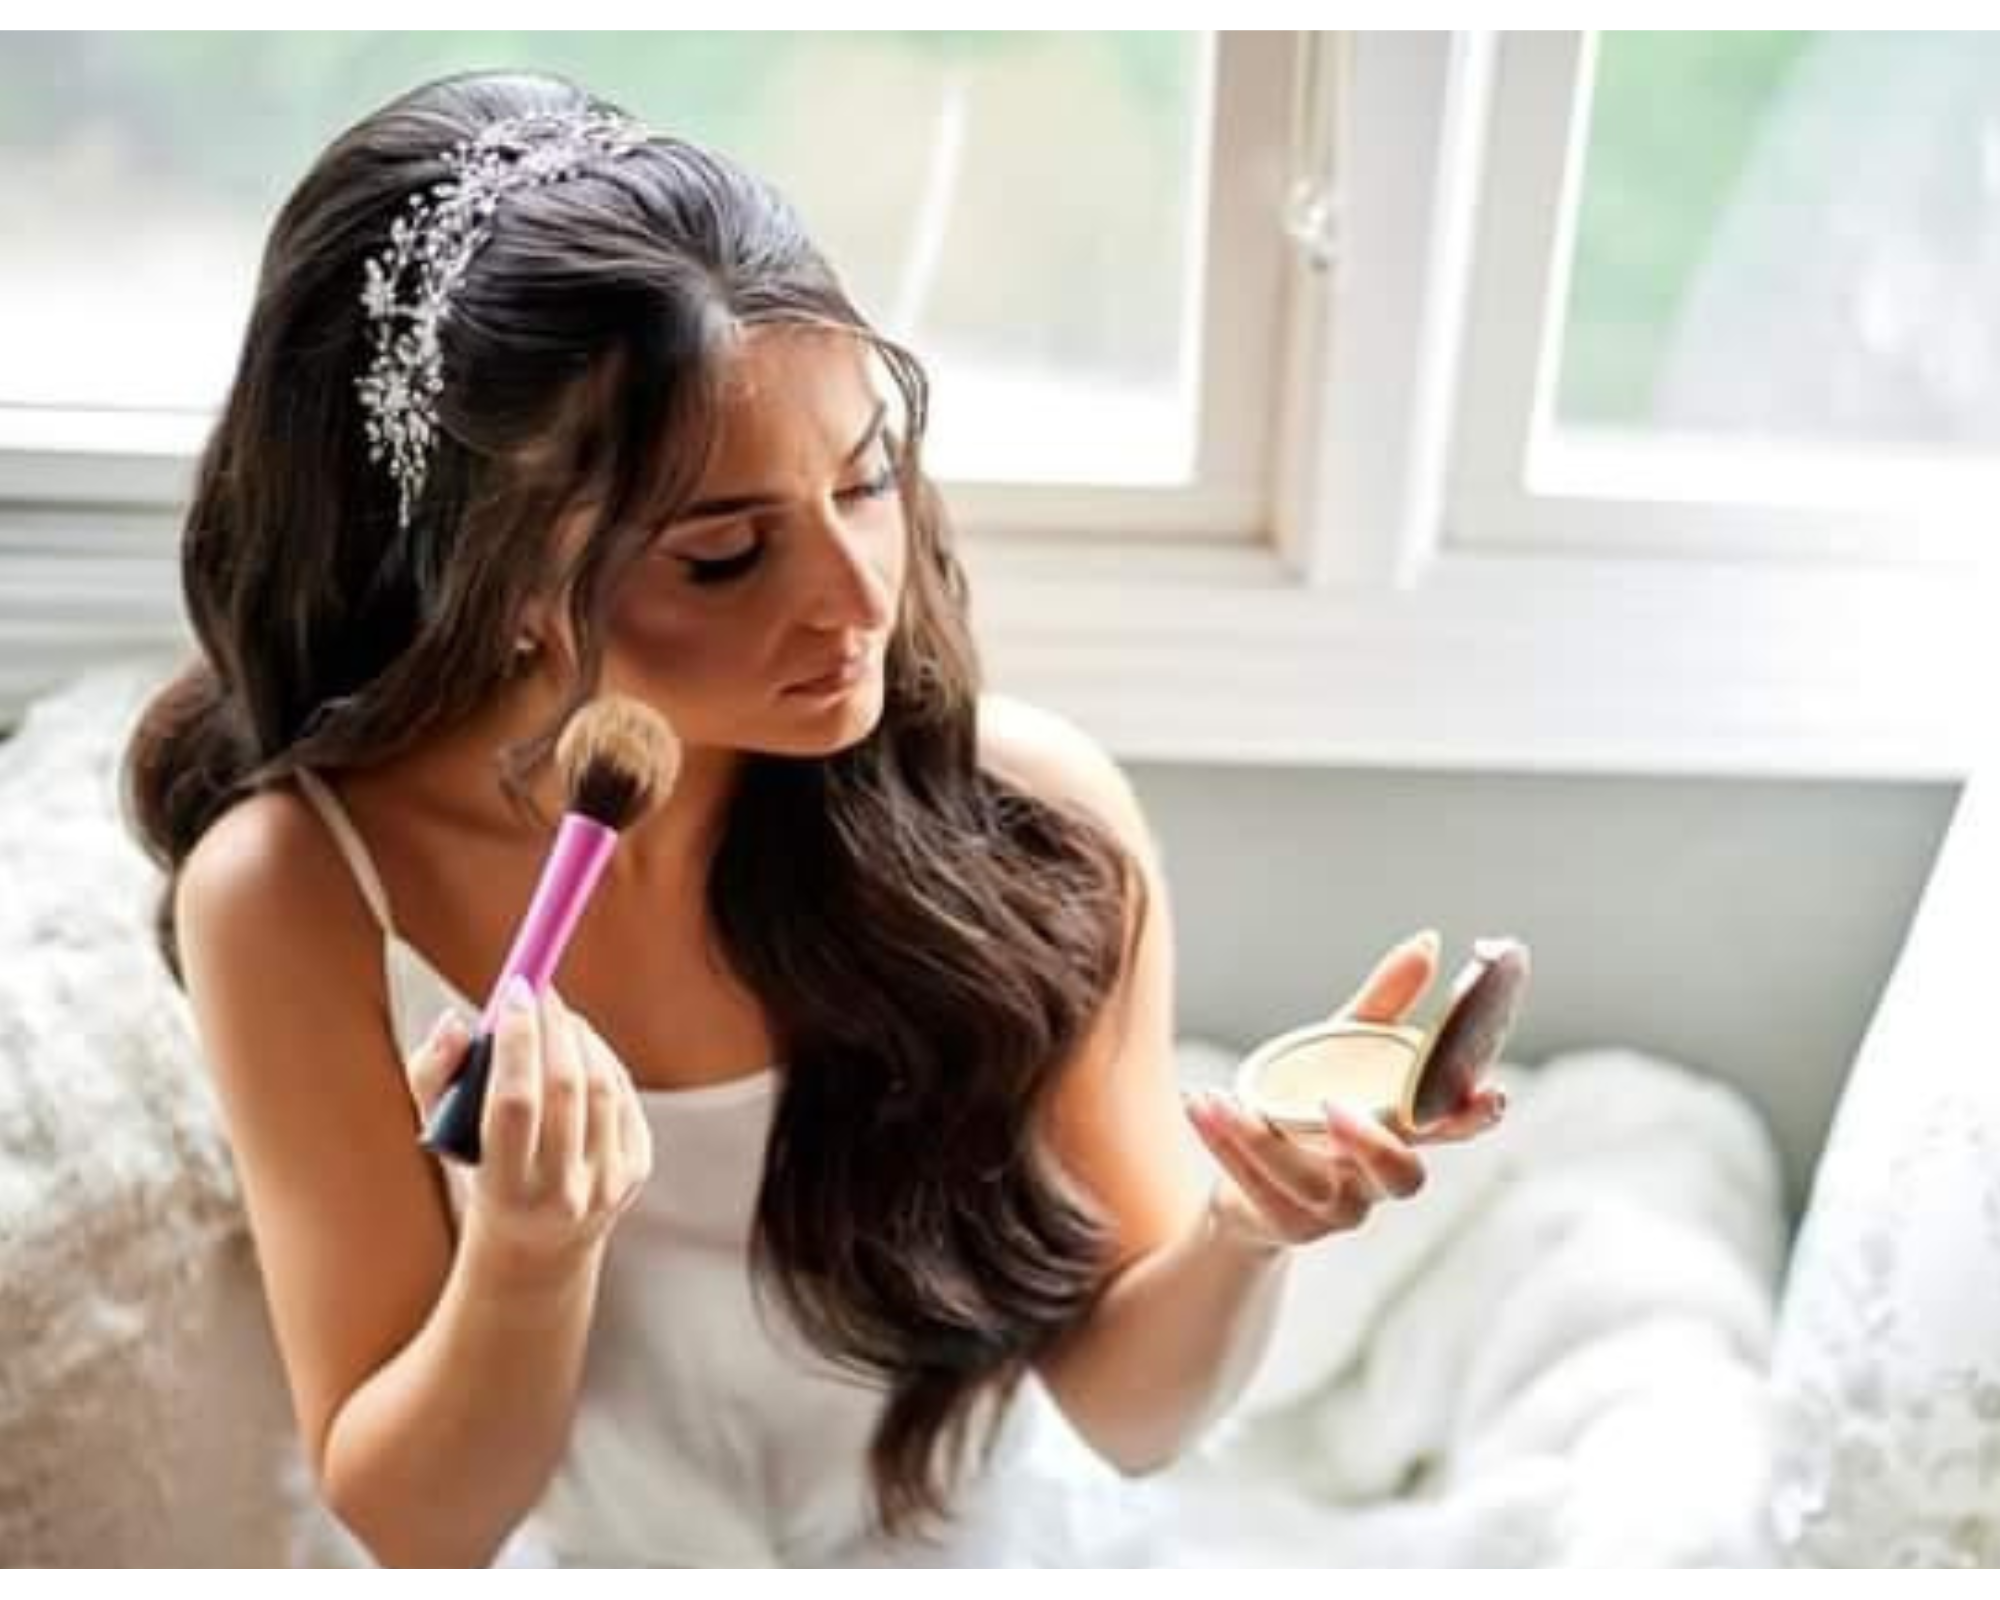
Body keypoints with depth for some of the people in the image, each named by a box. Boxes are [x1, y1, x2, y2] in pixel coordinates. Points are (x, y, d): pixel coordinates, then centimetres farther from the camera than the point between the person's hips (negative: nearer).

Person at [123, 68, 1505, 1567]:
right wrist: (530, 1254, -30)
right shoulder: (300, 892, -19)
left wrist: (1239, 1226, -29)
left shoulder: (1031, 812, -19)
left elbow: (1128, 1406, -10)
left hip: (1001, 1540, 0)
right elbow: (413, 1522, -12)